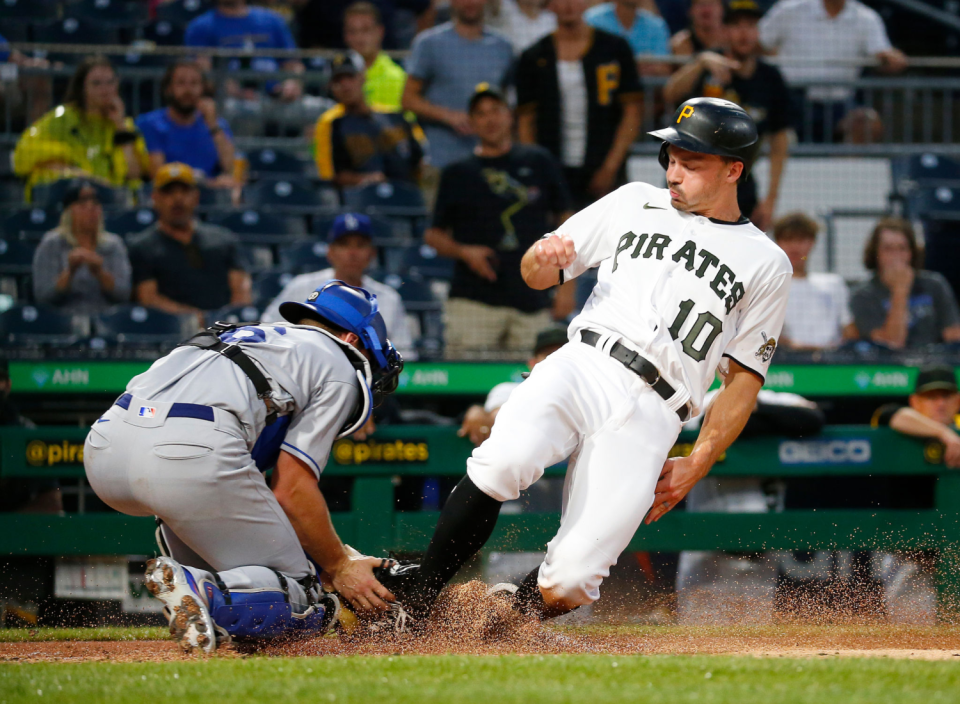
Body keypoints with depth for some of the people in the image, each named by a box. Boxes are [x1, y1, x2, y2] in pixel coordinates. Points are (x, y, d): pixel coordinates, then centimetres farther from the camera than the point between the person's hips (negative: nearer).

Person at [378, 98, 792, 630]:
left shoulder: (767, 265, 14)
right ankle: (415, 595, -18)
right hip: (580, 365, 1)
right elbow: (538, 276, 21)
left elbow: (743, 380, 13)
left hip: (648, 415, -1)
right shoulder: (635, 203, 20)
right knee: (504, 461, -33)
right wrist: (544, 256, -4)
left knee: (571, 578, -19)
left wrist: (696, 466, 2)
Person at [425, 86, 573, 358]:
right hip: (473, 302, -1)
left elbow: (566, 223, 13)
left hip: (532, 299, 2)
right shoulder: (458, 174, 9)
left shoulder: (539, 162, 11)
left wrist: (567, 288, 6)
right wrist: (464, 252, -8)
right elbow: (434, 235, 13)